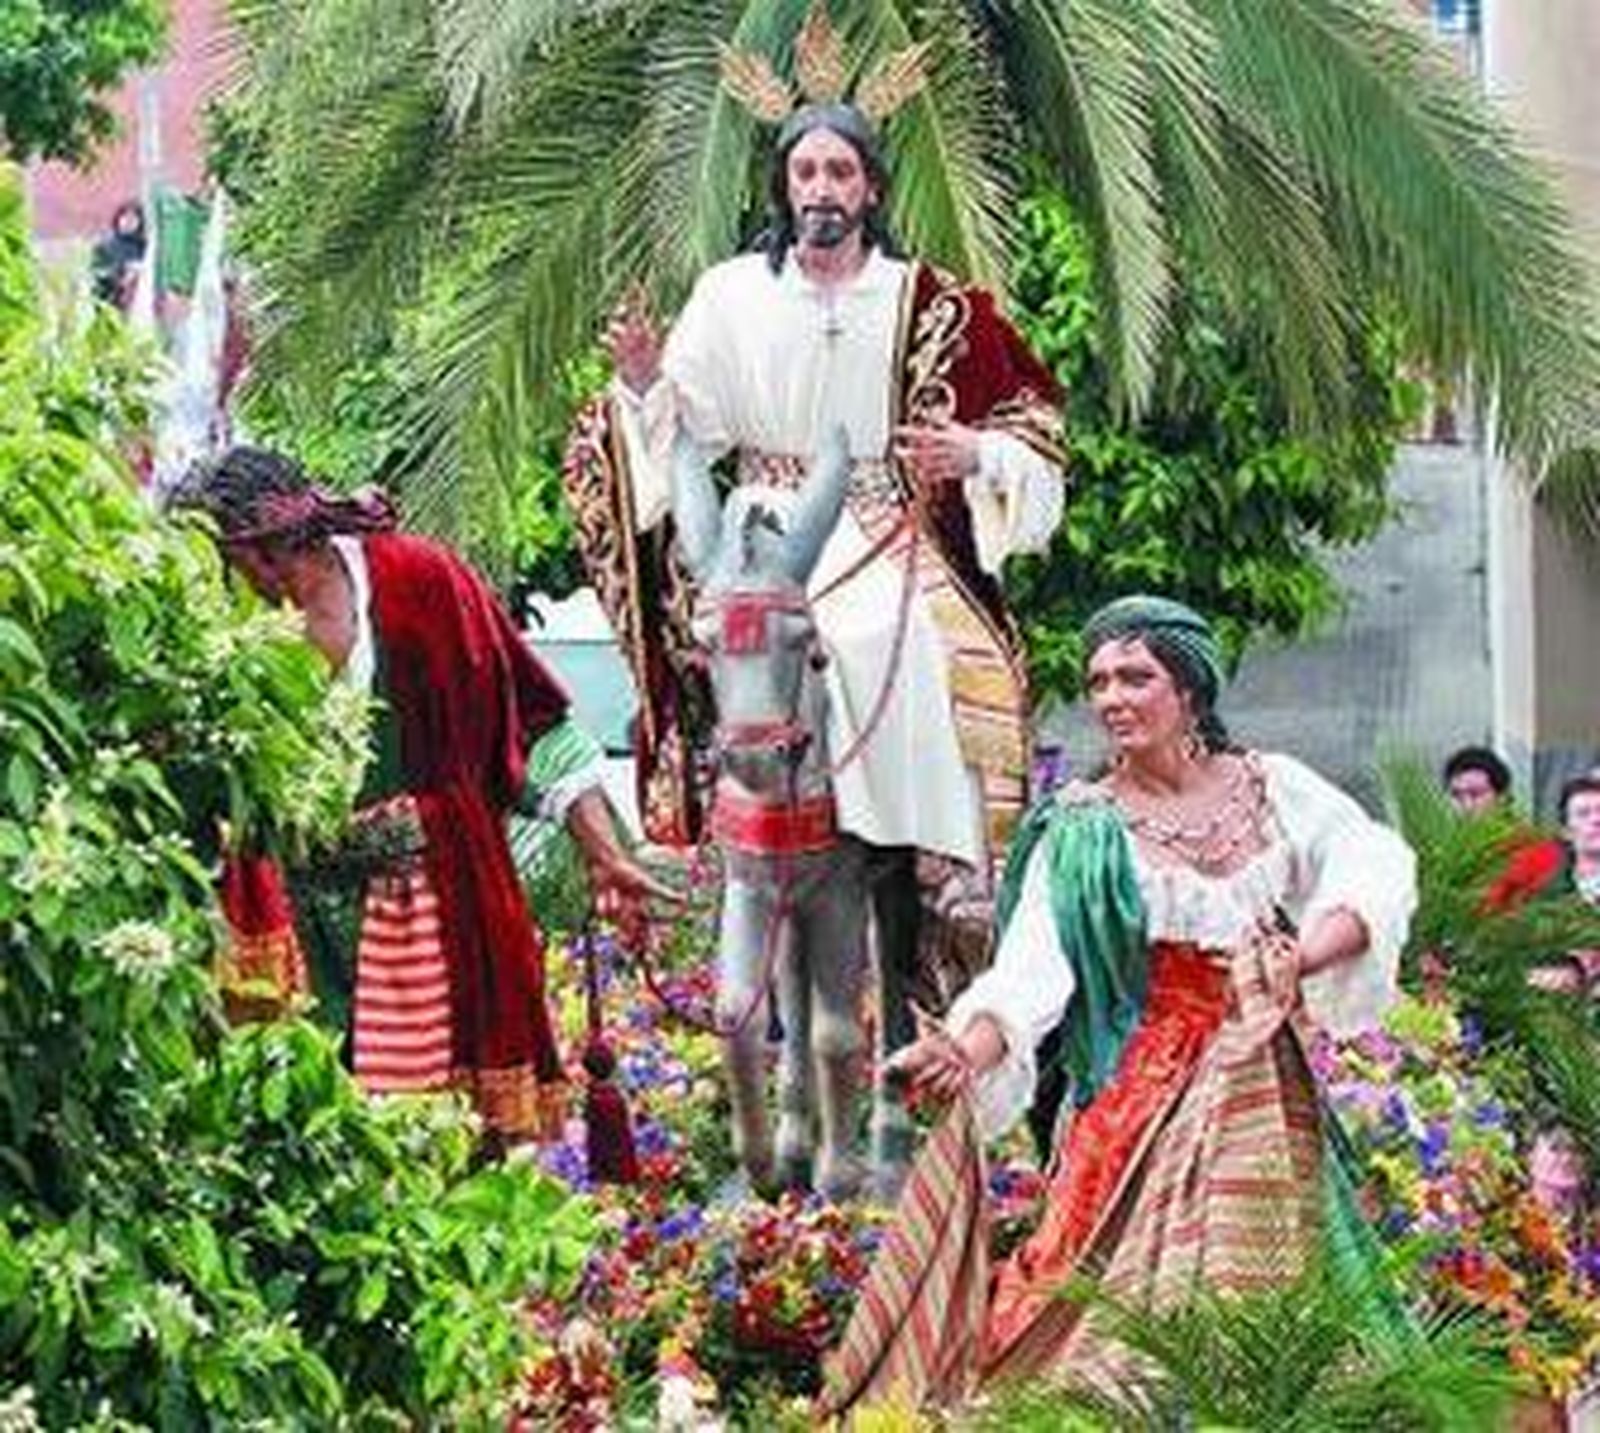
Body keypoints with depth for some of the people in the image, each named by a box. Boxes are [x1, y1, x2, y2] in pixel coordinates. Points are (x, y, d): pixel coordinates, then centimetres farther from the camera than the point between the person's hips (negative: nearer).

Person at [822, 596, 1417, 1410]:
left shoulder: (1273, 788, 7)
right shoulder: (1085, 831, -2)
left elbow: (1378, 868, 4)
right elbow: (1033, 967, -12)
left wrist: (1311, 954, -14)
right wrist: (965, 1052, -30)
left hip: (1266, 1092, 3)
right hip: (1143, 1095, -3)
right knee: (1126, 1305, -11)